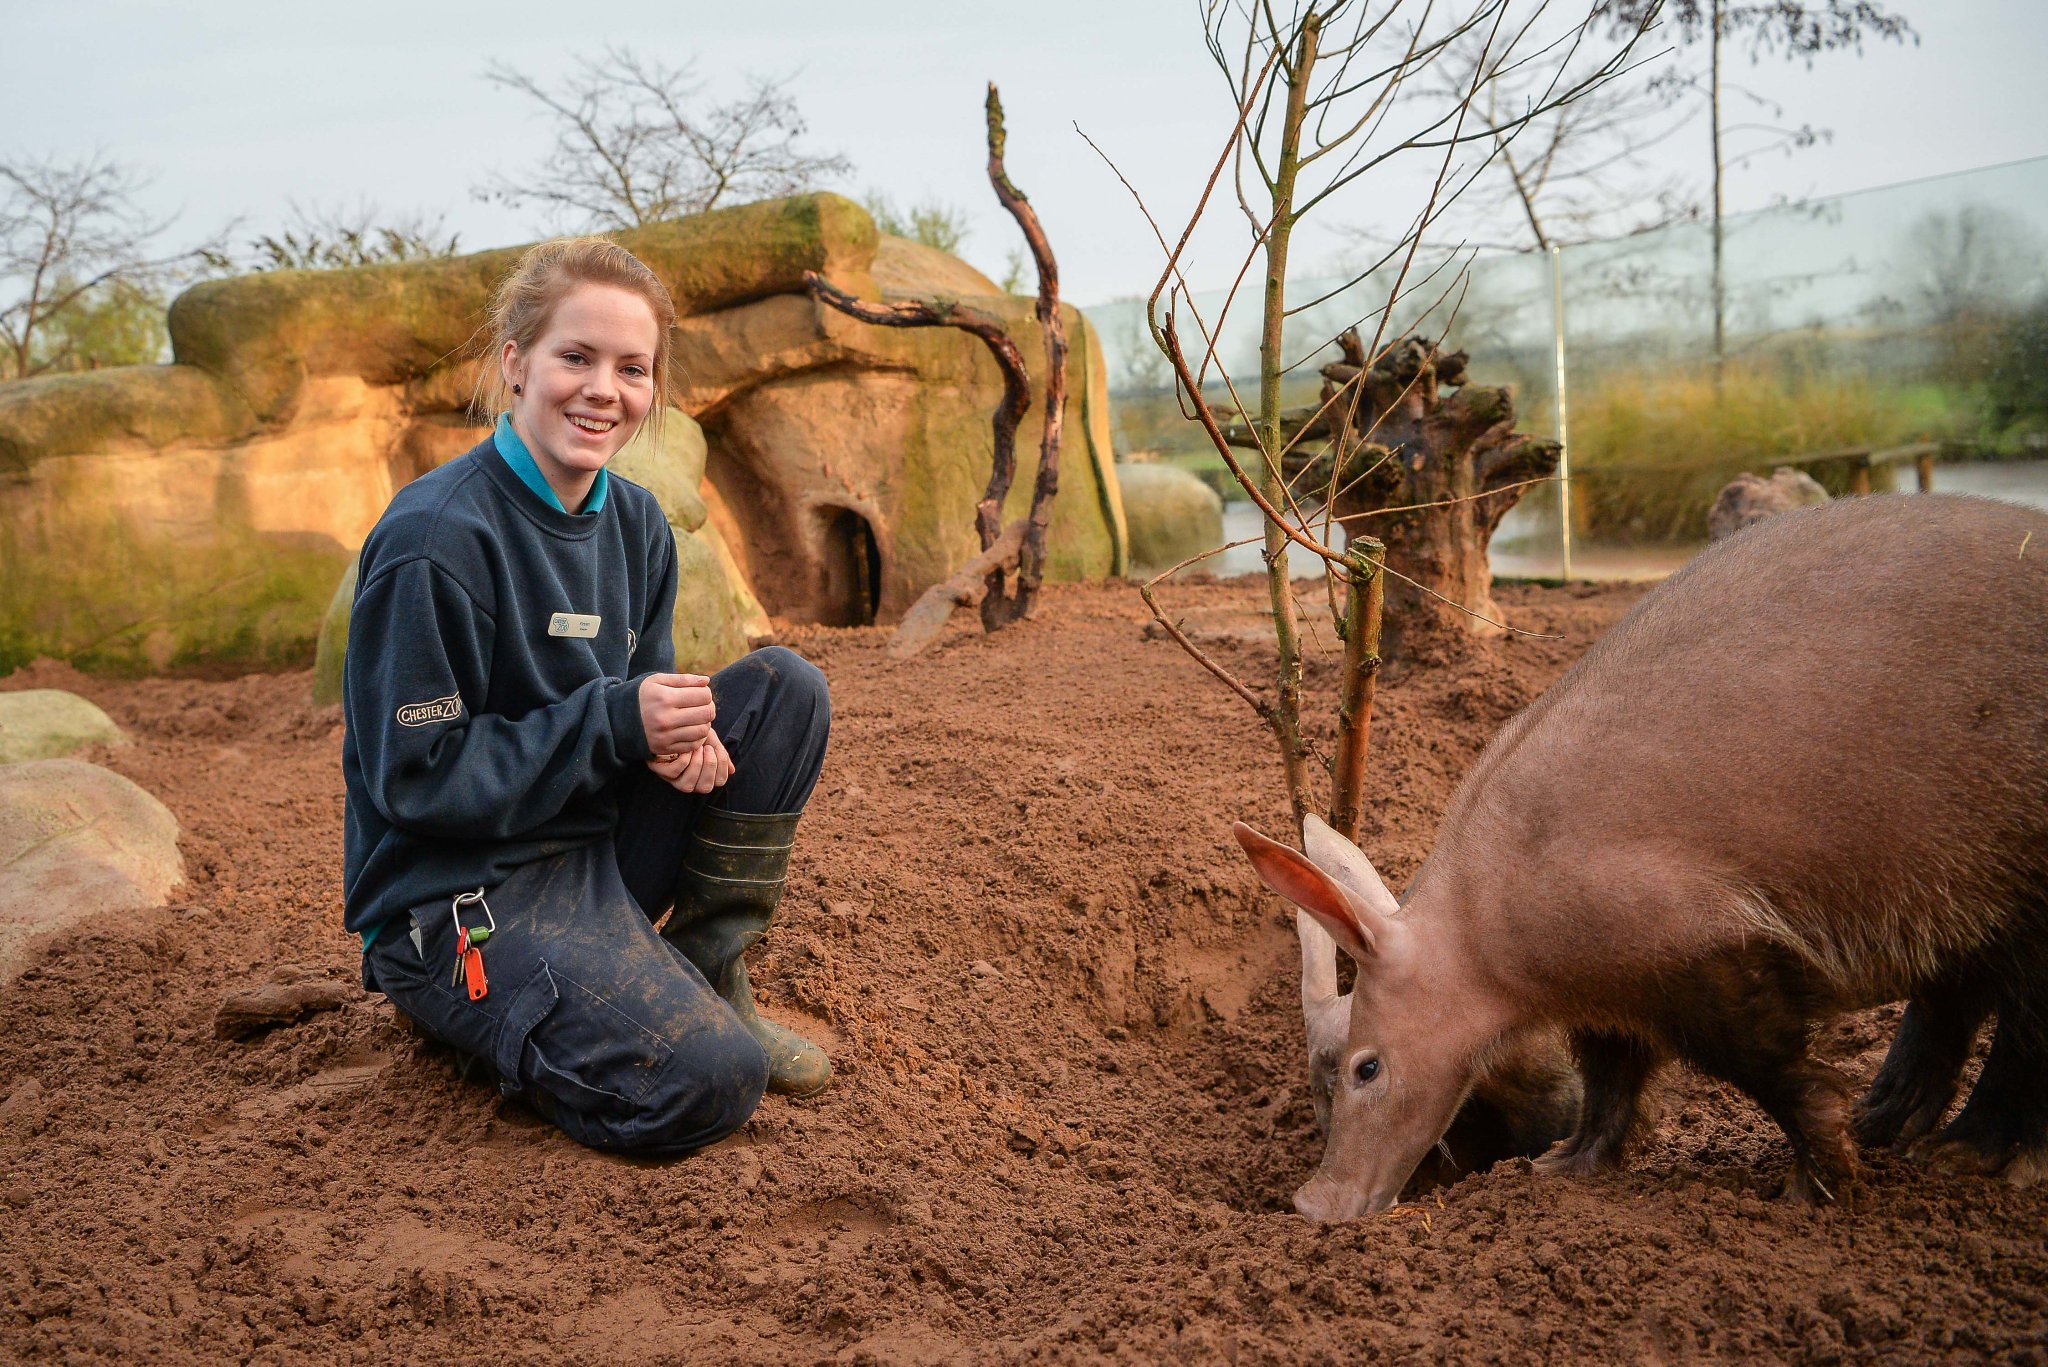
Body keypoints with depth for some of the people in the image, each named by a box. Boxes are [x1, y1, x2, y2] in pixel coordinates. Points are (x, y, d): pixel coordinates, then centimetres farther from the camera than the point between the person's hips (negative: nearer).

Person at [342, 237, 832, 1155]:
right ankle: (469, 1007, 1)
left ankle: (709, 981, 1)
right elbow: (416, 778, -19)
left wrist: (677, 733, -13)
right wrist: (618, 721, -22)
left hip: (601, 843, 8)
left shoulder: (635, 524, 4)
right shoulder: (435, 541, -19)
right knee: (708, 1081, -26)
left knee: (787, 688, -7)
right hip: (457, 895, -8)